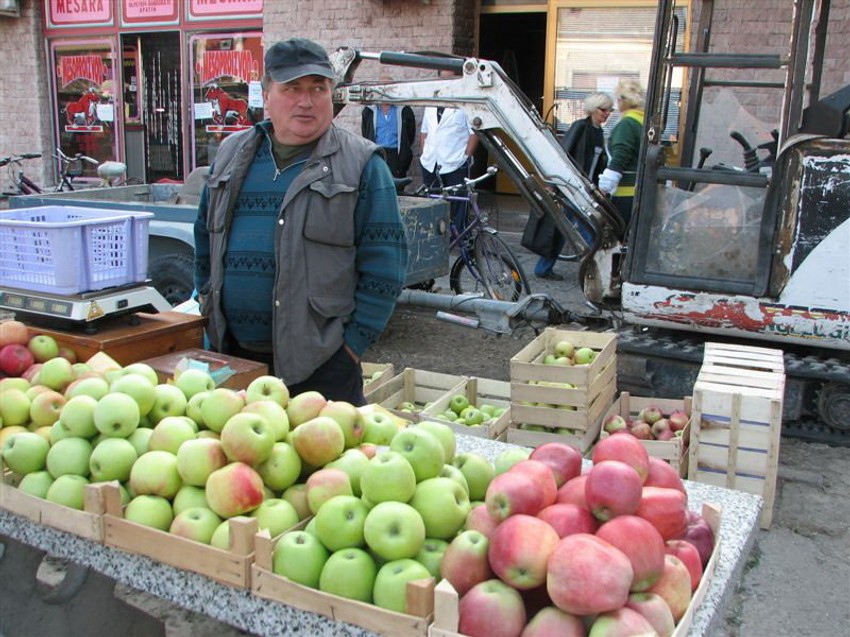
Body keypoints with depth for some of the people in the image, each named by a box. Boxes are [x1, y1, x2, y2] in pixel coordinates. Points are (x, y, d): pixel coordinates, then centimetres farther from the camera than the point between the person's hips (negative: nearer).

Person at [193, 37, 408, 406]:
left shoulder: (360, 165, -4)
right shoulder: (231, 155, 11)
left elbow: (385, 264, -7)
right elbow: (205, 240, 20)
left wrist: (354, 340, -10)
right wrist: (210, 316, 15)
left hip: (320, 362, -4)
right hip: (232, 354, 5)